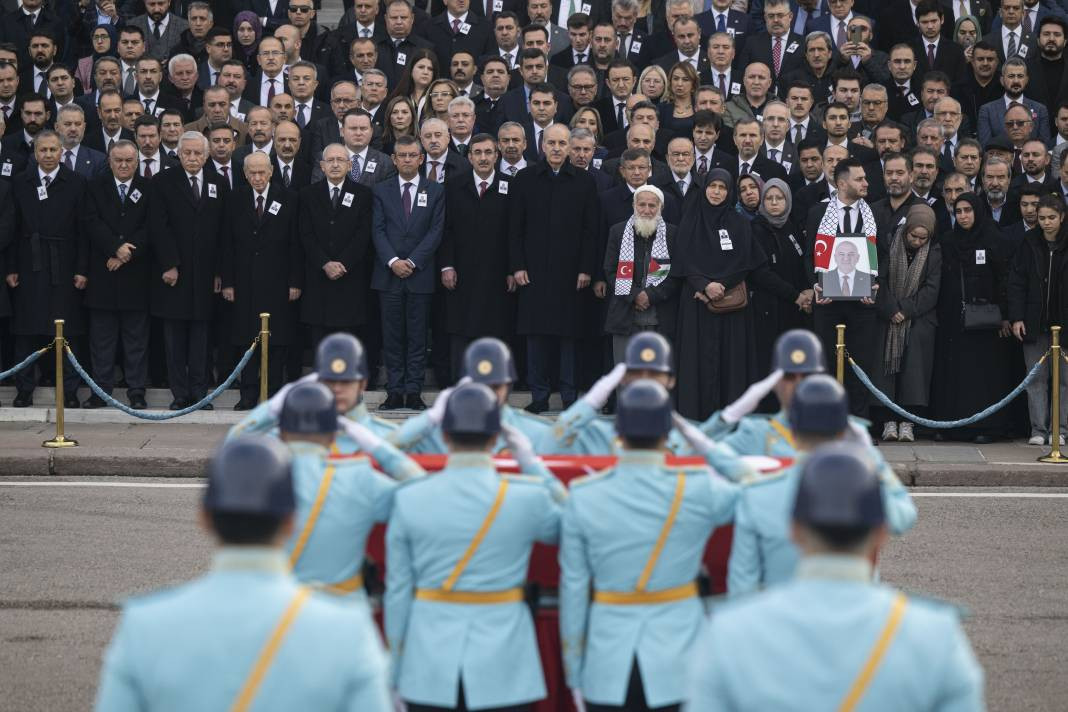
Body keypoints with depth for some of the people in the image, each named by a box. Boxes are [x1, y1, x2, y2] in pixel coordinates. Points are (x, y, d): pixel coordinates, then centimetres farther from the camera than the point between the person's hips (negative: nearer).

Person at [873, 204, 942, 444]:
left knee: (914, 366, -12)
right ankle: (888, 421, -9)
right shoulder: (890, 246, -1)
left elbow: (931, 290, -3)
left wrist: (905, 310, -12)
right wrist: (891, 310, -13)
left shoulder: (934, 253, 1)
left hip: (919, 320, 0)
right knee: (886, 363, -9)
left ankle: (907, 421, -14)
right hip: (887, 318, 0)